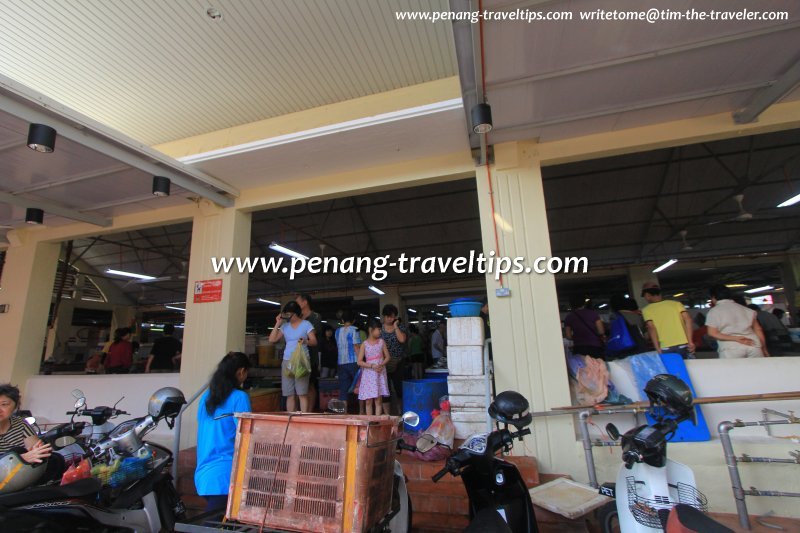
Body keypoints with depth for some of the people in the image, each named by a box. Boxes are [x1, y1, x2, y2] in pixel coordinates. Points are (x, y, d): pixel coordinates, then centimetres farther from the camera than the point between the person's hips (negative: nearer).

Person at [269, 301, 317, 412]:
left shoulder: (306, 324, 2)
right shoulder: (285, 326, 12)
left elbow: (314, 341, -3)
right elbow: (272, 339, 9)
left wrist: (306, 341, -24)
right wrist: (277, 324, 4)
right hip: (287, 361, 4)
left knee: (302, 393, -8)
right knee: (290, 394, 4)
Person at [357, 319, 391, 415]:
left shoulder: (381, 342, 4)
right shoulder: (364, 344, -2)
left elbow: (387, 357, 6)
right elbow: (359, 361, -4)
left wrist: (381, 365, -12)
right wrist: (372, 366, -16)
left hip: (380, 374, 1)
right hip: (368, 374, -1)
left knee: (378, 400, 0)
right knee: (369, 401, 3)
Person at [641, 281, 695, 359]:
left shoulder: (646, 309, 3)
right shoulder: (676, 303, 11)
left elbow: (651, 328, -8)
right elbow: (688, 319, -2)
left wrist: (658, 349, -8)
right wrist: (690, 341, -2)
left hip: (665, 348, -2)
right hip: (683, 345, 2)